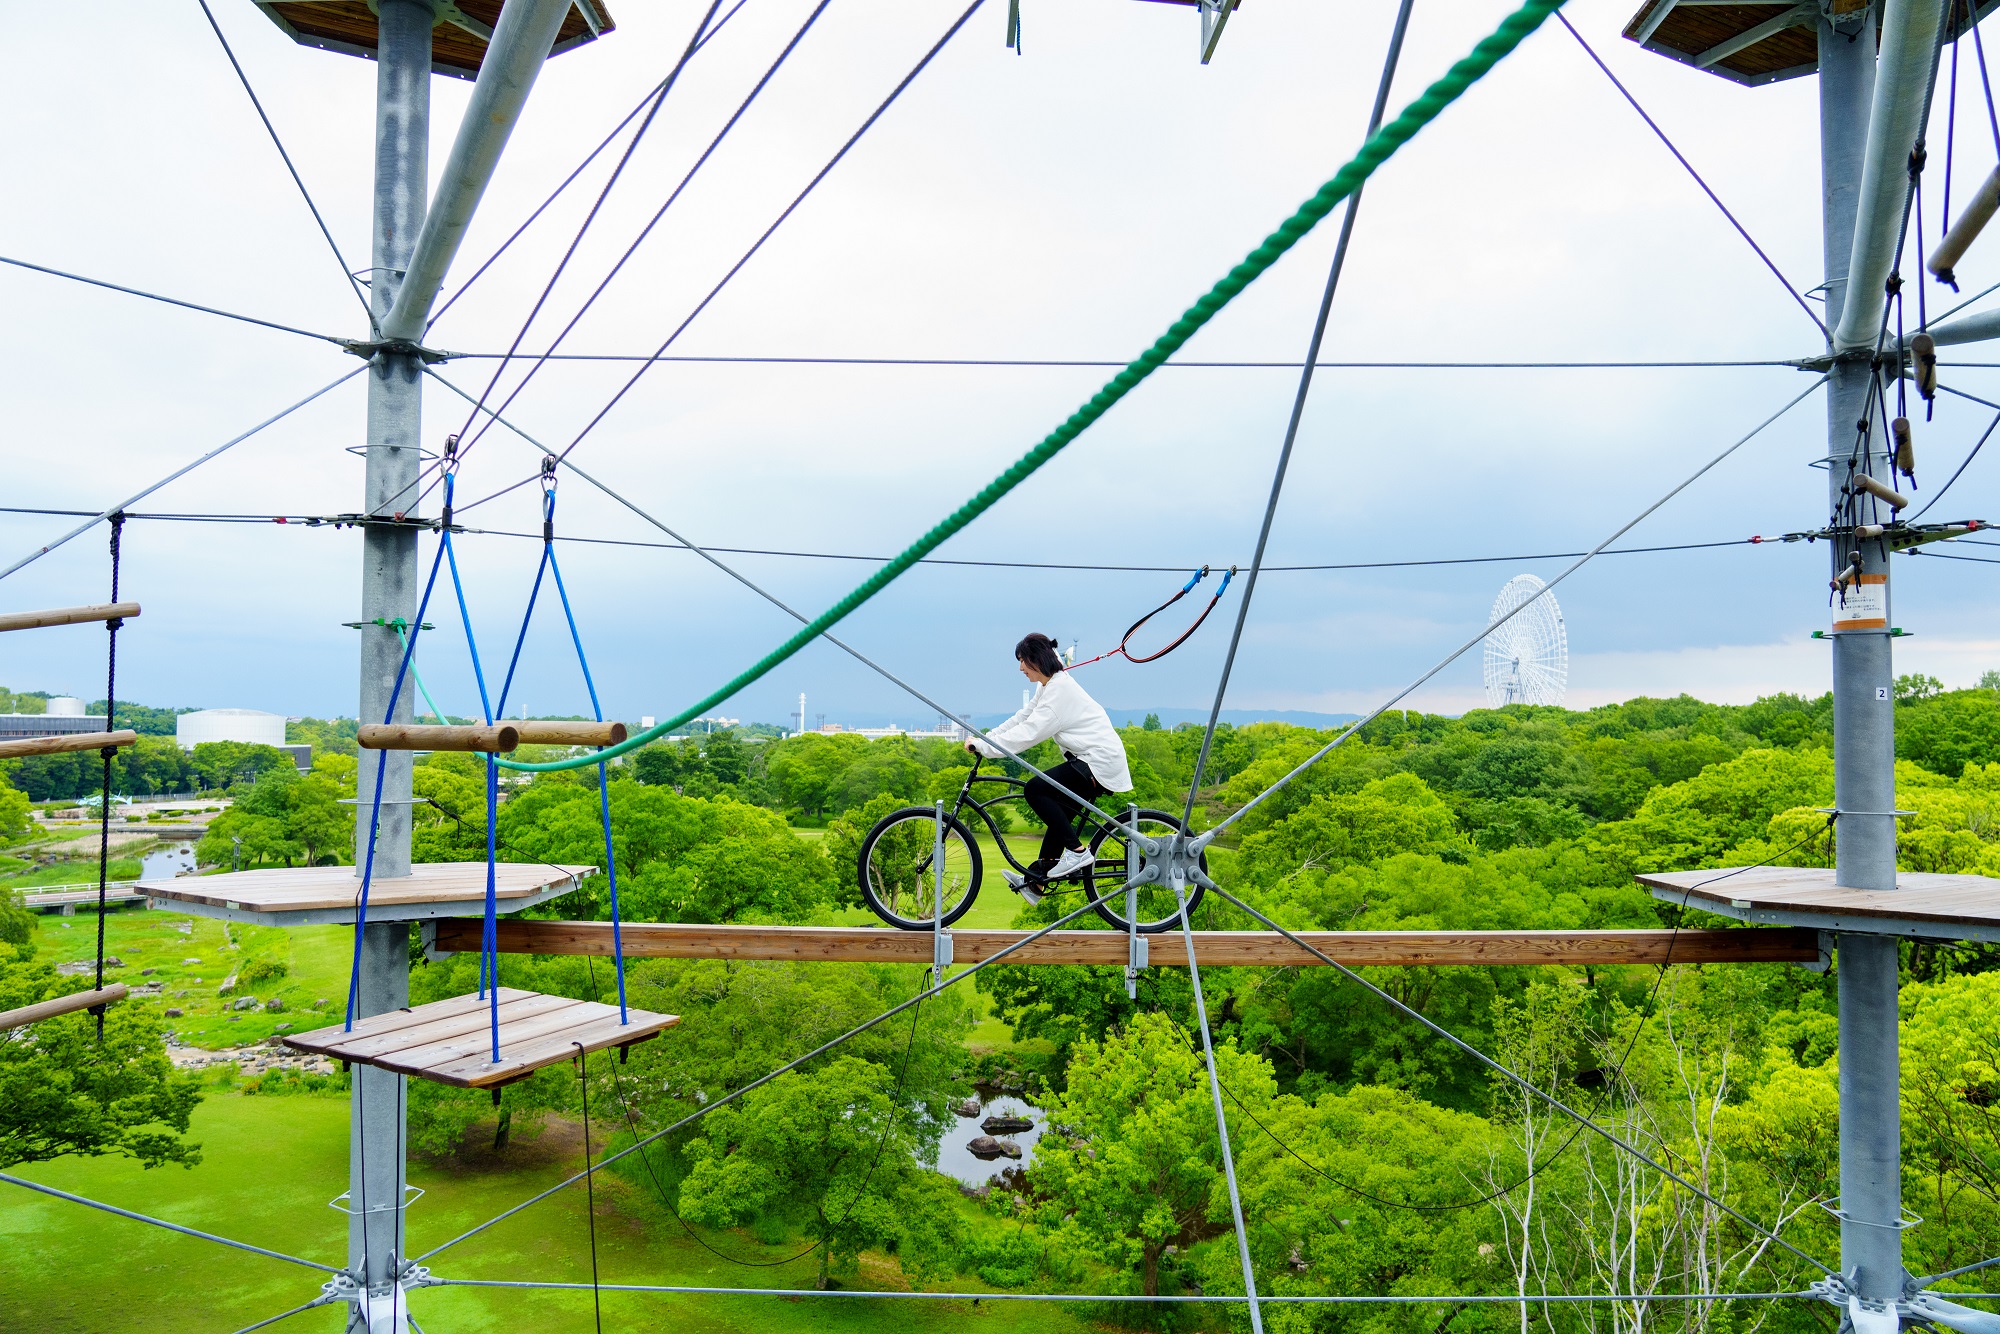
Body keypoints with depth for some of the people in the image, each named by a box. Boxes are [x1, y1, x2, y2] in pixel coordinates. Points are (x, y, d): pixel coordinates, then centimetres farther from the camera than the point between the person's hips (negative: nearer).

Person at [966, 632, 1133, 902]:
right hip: (1091, 761, 11)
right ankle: (1034, 882, 19)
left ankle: (1078, 852, -10)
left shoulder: (1060, 689, -18)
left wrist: (982, 746, -18)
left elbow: (1028, 733, -23)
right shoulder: (1049, 686, 14)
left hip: (1100, 764, -11)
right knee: (1059, 815, 12)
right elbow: (1022, 718, 15)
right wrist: (984, 738, 5)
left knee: (1036, 789, -15)